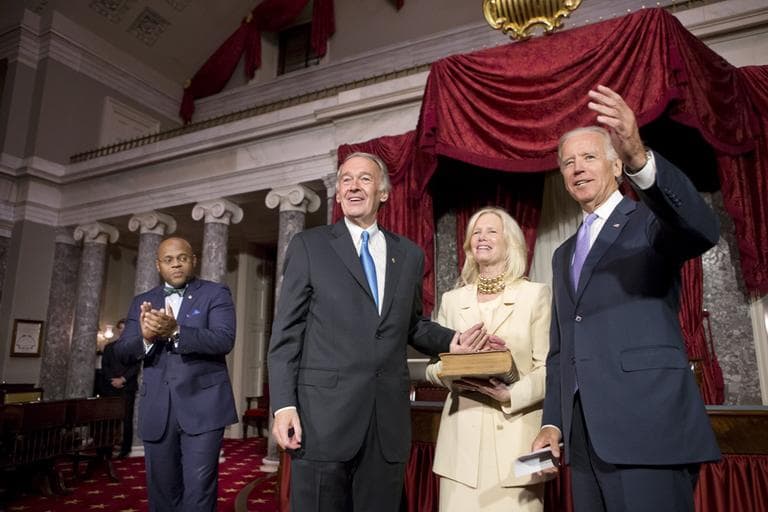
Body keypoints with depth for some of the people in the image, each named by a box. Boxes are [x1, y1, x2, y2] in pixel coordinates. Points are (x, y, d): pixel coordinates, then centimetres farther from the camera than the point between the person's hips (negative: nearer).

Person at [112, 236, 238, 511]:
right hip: (157, 410, 4)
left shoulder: (215, 293, 1)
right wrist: (145, 338, -18)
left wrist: (175, 331, -27)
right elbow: (122, 352, 5)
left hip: (203, 407, -4)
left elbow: (224, 340, -14)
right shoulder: (142, 301, 13)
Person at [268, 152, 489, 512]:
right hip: (324, 414, -3)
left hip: (389, 418, 3)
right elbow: (287, 332, -1)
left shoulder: (410, 254, 12)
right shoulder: (309, 245, 3)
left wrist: (450, 341, -1)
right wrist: (284, 405, -9)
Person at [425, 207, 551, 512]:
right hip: (462, 437, 3)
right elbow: (432, 366, 12)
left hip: (515, 436, -2)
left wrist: (513, 395, -18)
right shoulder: (452, 300, 11)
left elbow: (548, 369, -3)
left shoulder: (536, 294, 1)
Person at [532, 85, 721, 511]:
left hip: (648, 428, -6)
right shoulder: (564, 255, 18)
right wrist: (552, 423, 9)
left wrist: (640, 159, -39)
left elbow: (702, 229, -24)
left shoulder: (650, 221, 1)